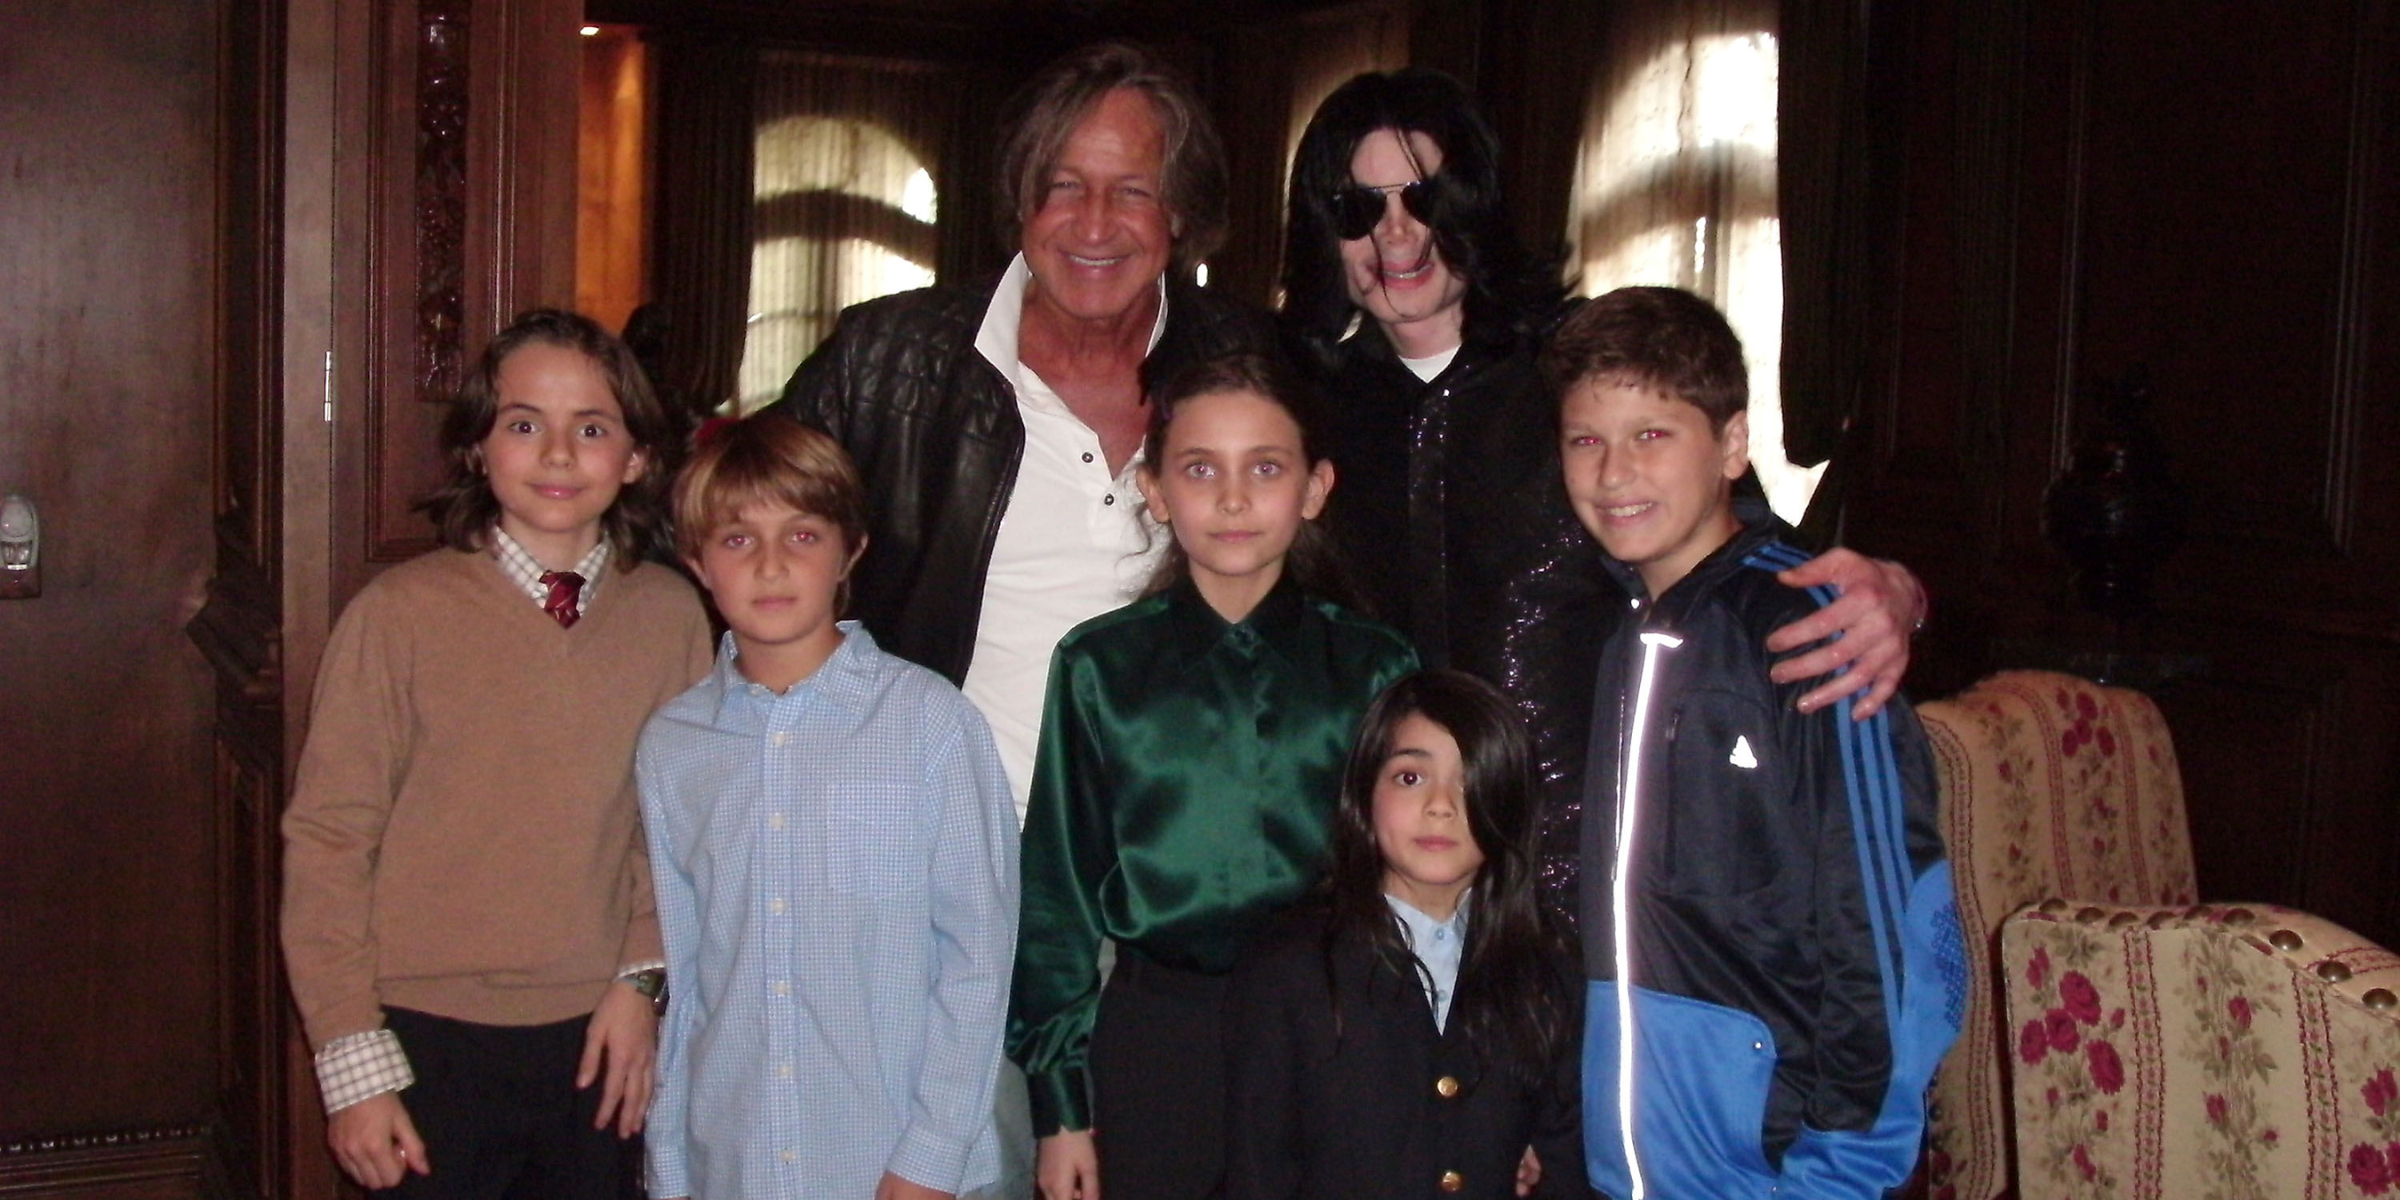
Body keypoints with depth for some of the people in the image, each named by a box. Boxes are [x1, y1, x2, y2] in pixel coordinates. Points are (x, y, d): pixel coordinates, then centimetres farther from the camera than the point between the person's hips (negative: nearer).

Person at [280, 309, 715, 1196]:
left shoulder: (672, 617, -1)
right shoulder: (397, 614, -9)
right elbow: (327, 839, -7)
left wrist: (642, 979, -2)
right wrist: (353, 1061, -8)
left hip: (596, 1038, 3)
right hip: (429, 1044, -2)